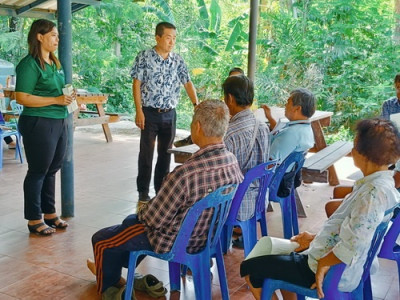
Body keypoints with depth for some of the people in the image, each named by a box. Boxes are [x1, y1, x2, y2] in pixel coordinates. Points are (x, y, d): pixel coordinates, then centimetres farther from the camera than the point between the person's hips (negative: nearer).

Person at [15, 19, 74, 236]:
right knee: (37, 172, 2)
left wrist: (68, 97, 6)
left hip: (59, 123, 8)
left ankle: (49, 213, 27)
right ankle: (34, 220, 14)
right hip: (39, 124, -8)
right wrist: (56, 100, -20)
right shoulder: (30, 64, -11)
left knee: (52, 170, 14)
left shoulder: (54, 63, 14)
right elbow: (22, 98, -17)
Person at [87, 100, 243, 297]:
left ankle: (109, 288, 41)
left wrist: (142, 212, 1)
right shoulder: (233, 162, -13)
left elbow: (154, 219, -26)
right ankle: (113, 269, 52)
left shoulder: (186, 173, -38)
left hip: (175, 241, -8)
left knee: (101, 240, 14)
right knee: (131, 221, 32)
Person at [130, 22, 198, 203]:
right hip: (149, 113, -3)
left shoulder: (177, 60, 5)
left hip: (170, 114, 4)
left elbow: (187, 83, 4)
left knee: (165, 153, 10)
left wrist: (197, 105, -11)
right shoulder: (144, 57, -5)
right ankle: (143, 191, 14)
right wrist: (139, 111, -12)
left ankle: (162, 190, 22)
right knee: (146, 153, 3)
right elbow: (137, 84, -6)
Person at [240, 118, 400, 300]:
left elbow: (352, 246, -36)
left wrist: (322, 263, -21)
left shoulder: (374, 193, -29)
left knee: (249, 268, 2)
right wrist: (316, 238, 14)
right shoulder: (380, 183, 3)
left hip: (334, 272, -10)